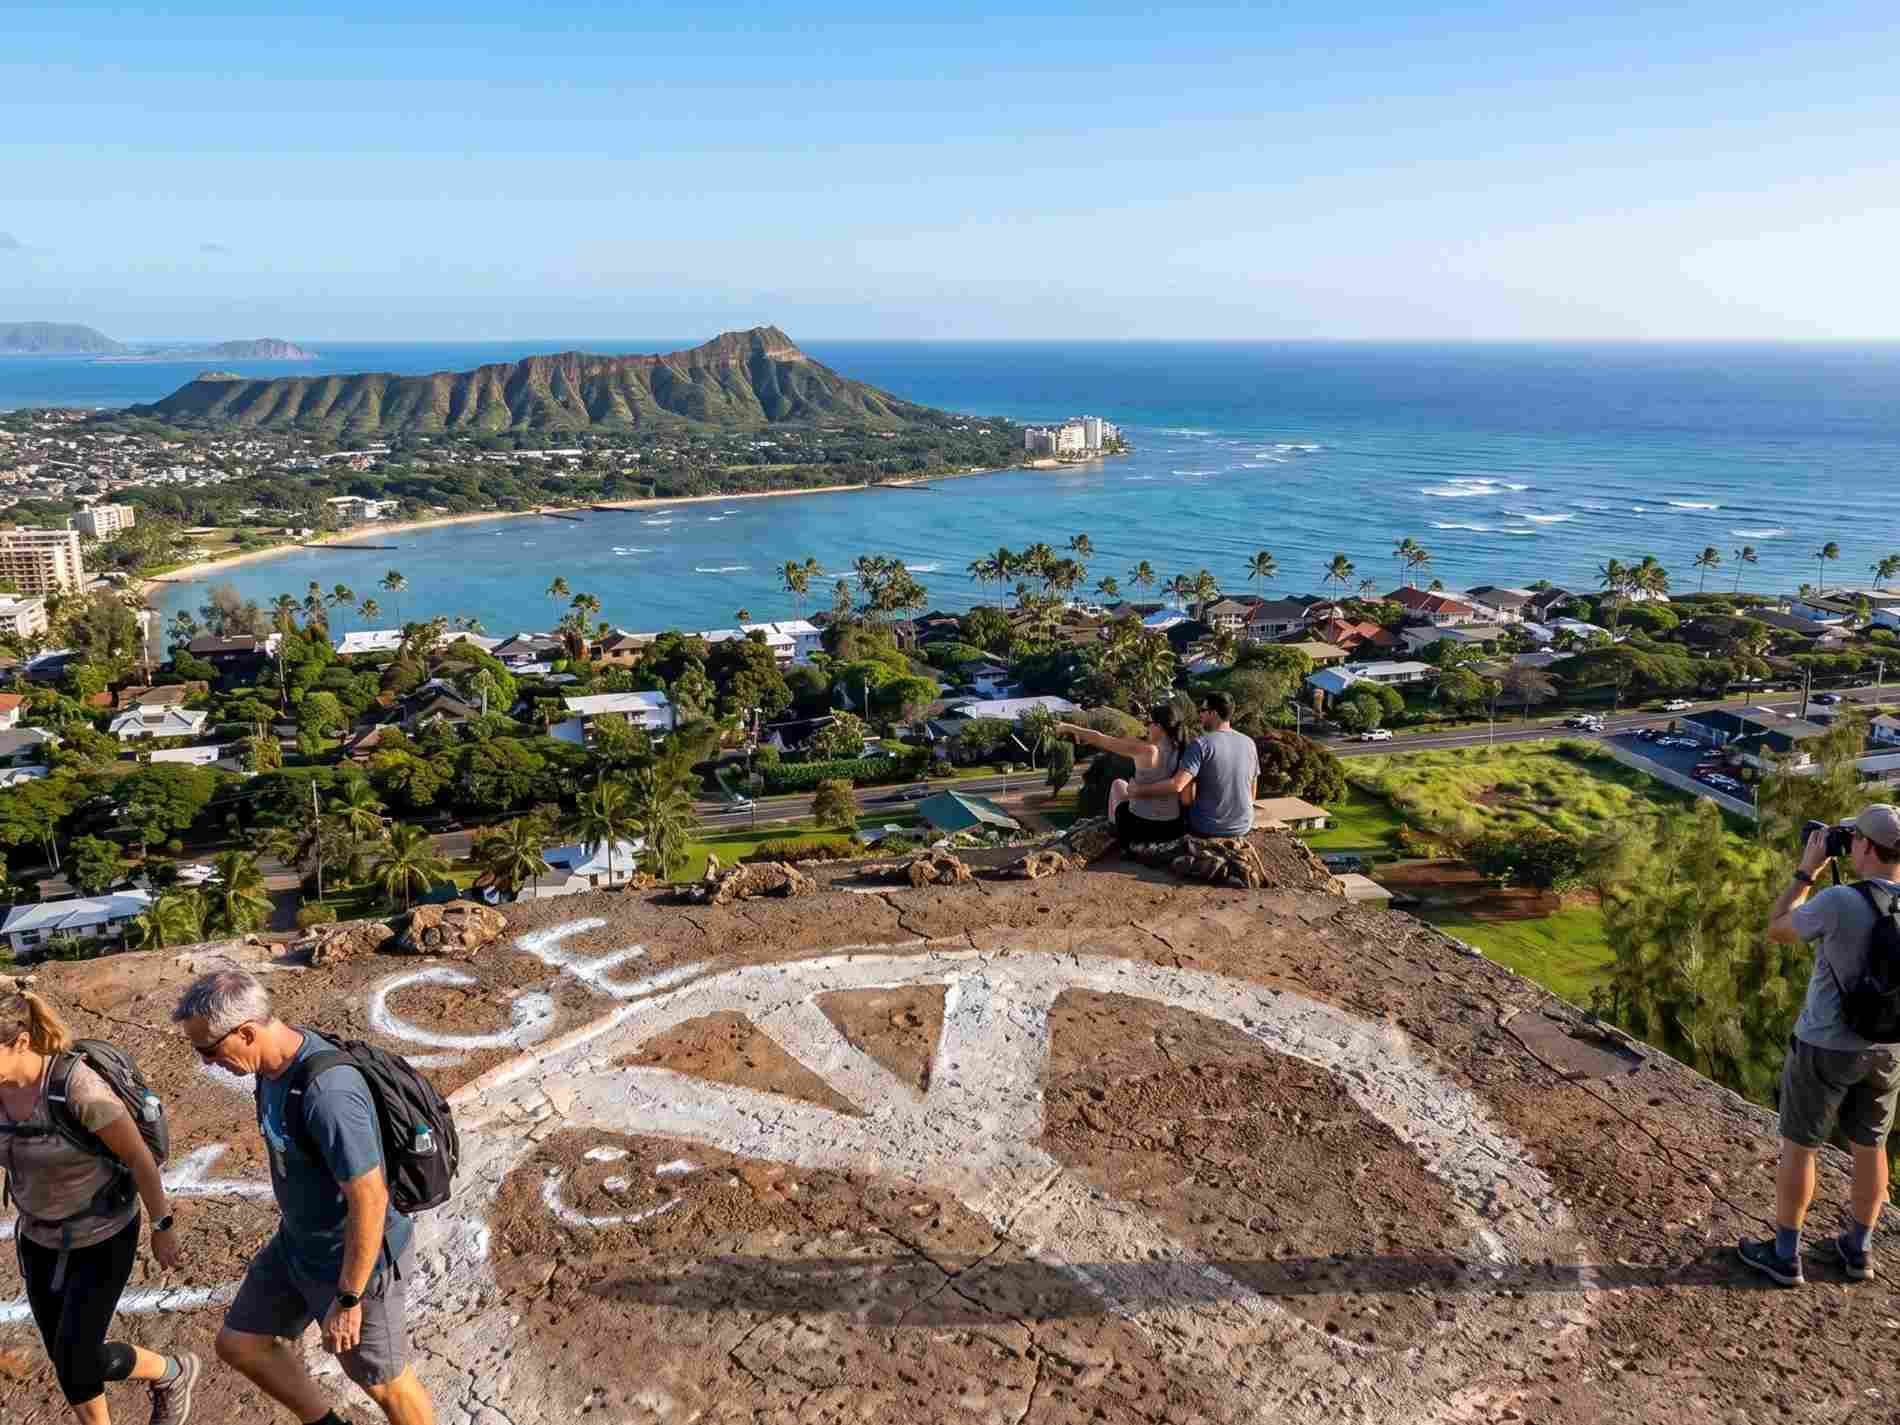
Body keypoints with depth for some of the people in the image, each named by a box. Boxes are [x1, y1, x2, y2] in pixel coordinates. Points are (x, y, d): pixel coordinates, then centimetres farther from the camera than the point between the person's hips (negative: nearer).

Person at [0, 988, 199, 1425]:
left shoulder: (81, 1088, -34)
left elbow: (139, 1155, -22)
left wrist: (163, 1229, -12)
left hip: (103, 1234, -7)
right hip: (43, 1235, 7)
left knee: (76, 1365, -2)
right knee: (65, 1357, 16)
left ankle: (172, 1373, 27)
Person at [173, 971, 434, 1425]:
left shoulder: (327, 1092, -37)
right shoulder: (277, 1061, -7)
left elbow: (370, 1201, -32)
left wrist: (347, 1300, -23)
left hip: (356, 1259, -8)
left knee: (382, 1381, 13)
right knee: (237, 1345, 18)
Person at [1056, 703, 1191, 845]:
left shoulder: (1146, 749, -19)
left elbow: (1100, 739, -8)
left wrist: (1069, 727, 6)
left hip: (1140, 827, -4)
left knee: (1118, 784, 25)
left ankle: (1112, 827, 44)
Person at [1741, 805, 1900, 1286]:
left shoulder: (1838, 901, -26)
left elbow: (1777, 931, -8)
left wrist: (1807, 870, -4)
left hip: (1824, 1048, -5)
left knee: (1798, 1146, 9)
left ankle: (1784, 1255, 18)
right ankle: (1858, 1248, 35)